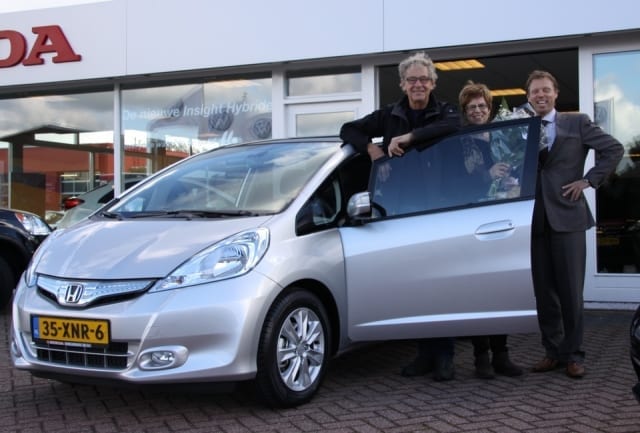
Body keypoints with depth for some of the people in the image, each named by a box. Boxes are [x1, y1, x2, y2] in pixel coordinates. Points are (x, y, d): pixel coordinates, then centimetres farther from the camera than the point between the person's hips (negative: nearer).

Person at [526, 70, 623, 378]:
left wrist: (589, 180, -2)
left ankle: (573, 354, 12)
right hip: (534, 218, 2)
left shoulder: (577, 122, 5)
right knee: (544, 290, 7)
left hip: (567, 214, -2)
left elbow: (614, 149, 3)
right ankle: (553, 351, 17)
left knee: (571, 289, 1)